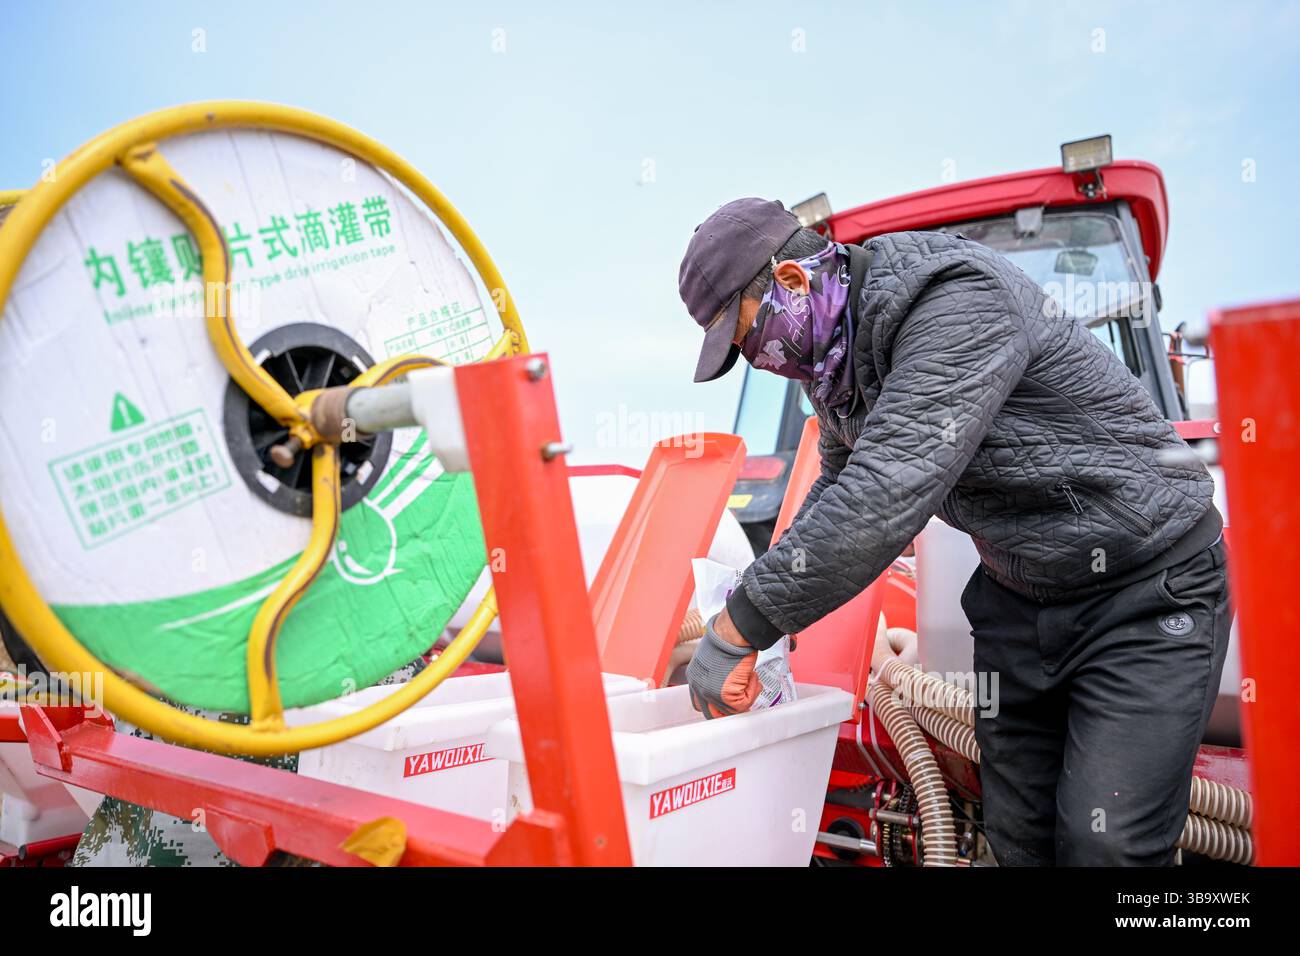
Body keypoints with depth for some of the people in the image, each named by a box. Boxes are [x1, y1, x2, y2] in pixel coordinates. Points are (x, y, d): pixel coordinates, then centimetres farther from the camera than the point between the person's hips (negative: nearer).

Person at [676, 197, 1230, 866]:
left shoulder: (957, 300, -27)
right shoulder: (839, 350, 2)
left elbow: (886, 497, -38)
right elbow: (839, 490, 17)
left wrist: (739, 629, -32)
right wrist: (763, 611, 3)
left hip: (1148, 590, -8)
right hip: (1019, 598, 8)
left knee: (1104, 847, -13)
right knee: (1019, 838, 8)